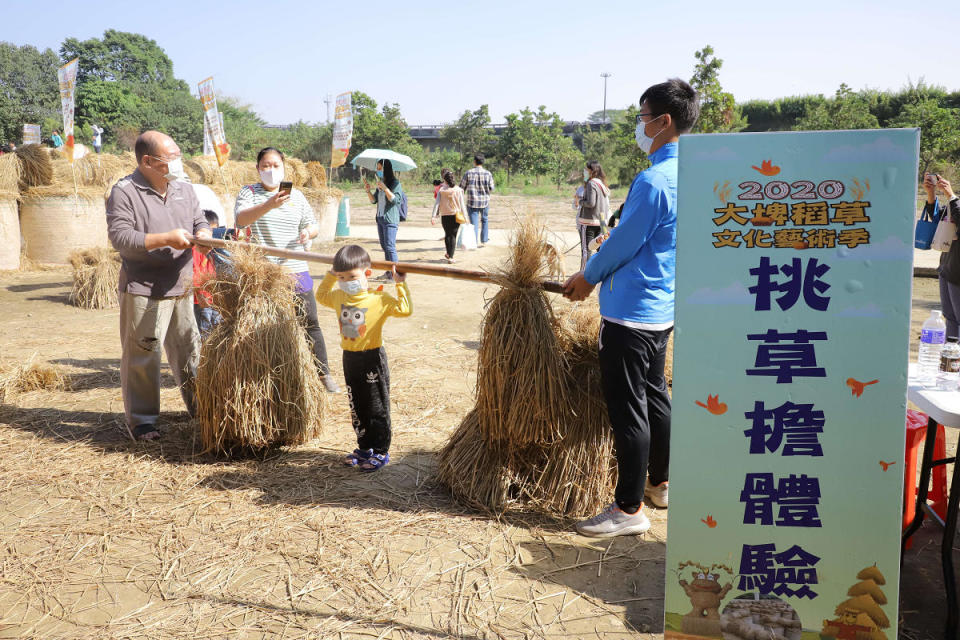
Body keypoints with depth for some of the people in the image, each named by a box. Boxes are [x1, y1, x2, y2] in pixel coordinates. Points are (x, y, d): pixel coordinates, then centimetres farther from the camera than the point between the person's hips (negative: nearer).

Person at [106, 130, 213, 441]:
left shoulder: (184, 190, 12)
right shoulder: (124, 192, -8)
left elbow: (200, 222, 17)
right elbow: (119, 237, -16)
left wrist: (203, 234, -8)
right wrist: (166, 238, -22)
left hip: (181, 288, 6)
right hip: (143, 290, -6)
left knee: (189, 351, 13)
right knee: (142, 355, -1)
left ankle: (199, 407, 26)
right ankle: (142, 419, 11)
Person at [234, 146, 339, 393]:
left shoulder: (296, 195, 13)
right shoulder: (249, 193, 2)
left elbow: (313, 225, 19)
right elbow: (240, 219, -17)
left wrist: (308, 232, -5)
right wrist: (268, 205, -33)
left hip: (296, 270, 2)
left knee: (309, 323, 2)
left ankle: (323, 373, 11)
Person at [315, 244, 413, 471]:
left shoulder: (380, 299, -14)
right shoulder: (338, 297, 4)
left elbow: (405, 309, -16)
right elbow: (321, 295, 24)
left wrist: (401, 284, -16)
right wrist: (331, 276, 17)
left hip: (372, 359, -6)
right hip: (349, 358, 6)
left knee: (377, 408, 3)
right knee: (356, 406, 16)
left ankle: (380, 452, 14)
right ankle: (364, 448, 29)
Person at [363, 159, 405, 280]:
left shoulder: (395, 183, -6)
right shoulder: (380, 184, 17)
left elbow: (395, 199, -17)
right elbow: (373, 200, 16)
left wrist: (385, 188, -23)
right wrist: (368, 190, 1)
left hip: (390, 219, -9)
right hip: (380, 218, 9)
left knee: (390, 247, -13)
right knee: (384, 246, 10)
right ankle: (388, 273, 16)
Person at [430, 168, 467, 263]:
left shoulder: (441, 190, -5)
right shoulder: (458, 190, -4)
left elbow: (437, 203, -8)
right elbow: (462, 204, -3)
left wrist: (433, 216, -8)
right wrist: (464, 216, 3)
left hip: (445, 216, 1)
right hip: (456, 215, 0)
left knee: (447, 235, 18)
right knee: (453, 236, 3)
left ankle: (448, 254, 26)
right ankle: (450, 256, -3)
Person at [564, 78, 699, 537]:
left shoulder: (652, 181, -22)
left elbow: (621, 244, -16)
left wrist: (587, 278, 1)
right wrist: (597, 274, 19)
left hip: (630, 313, -10)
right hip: (663, 308, 10)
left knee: (626, 409, -1)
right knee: (654, 396, 21)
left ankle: (629, 509, 9)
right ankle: (659, 484, 36)